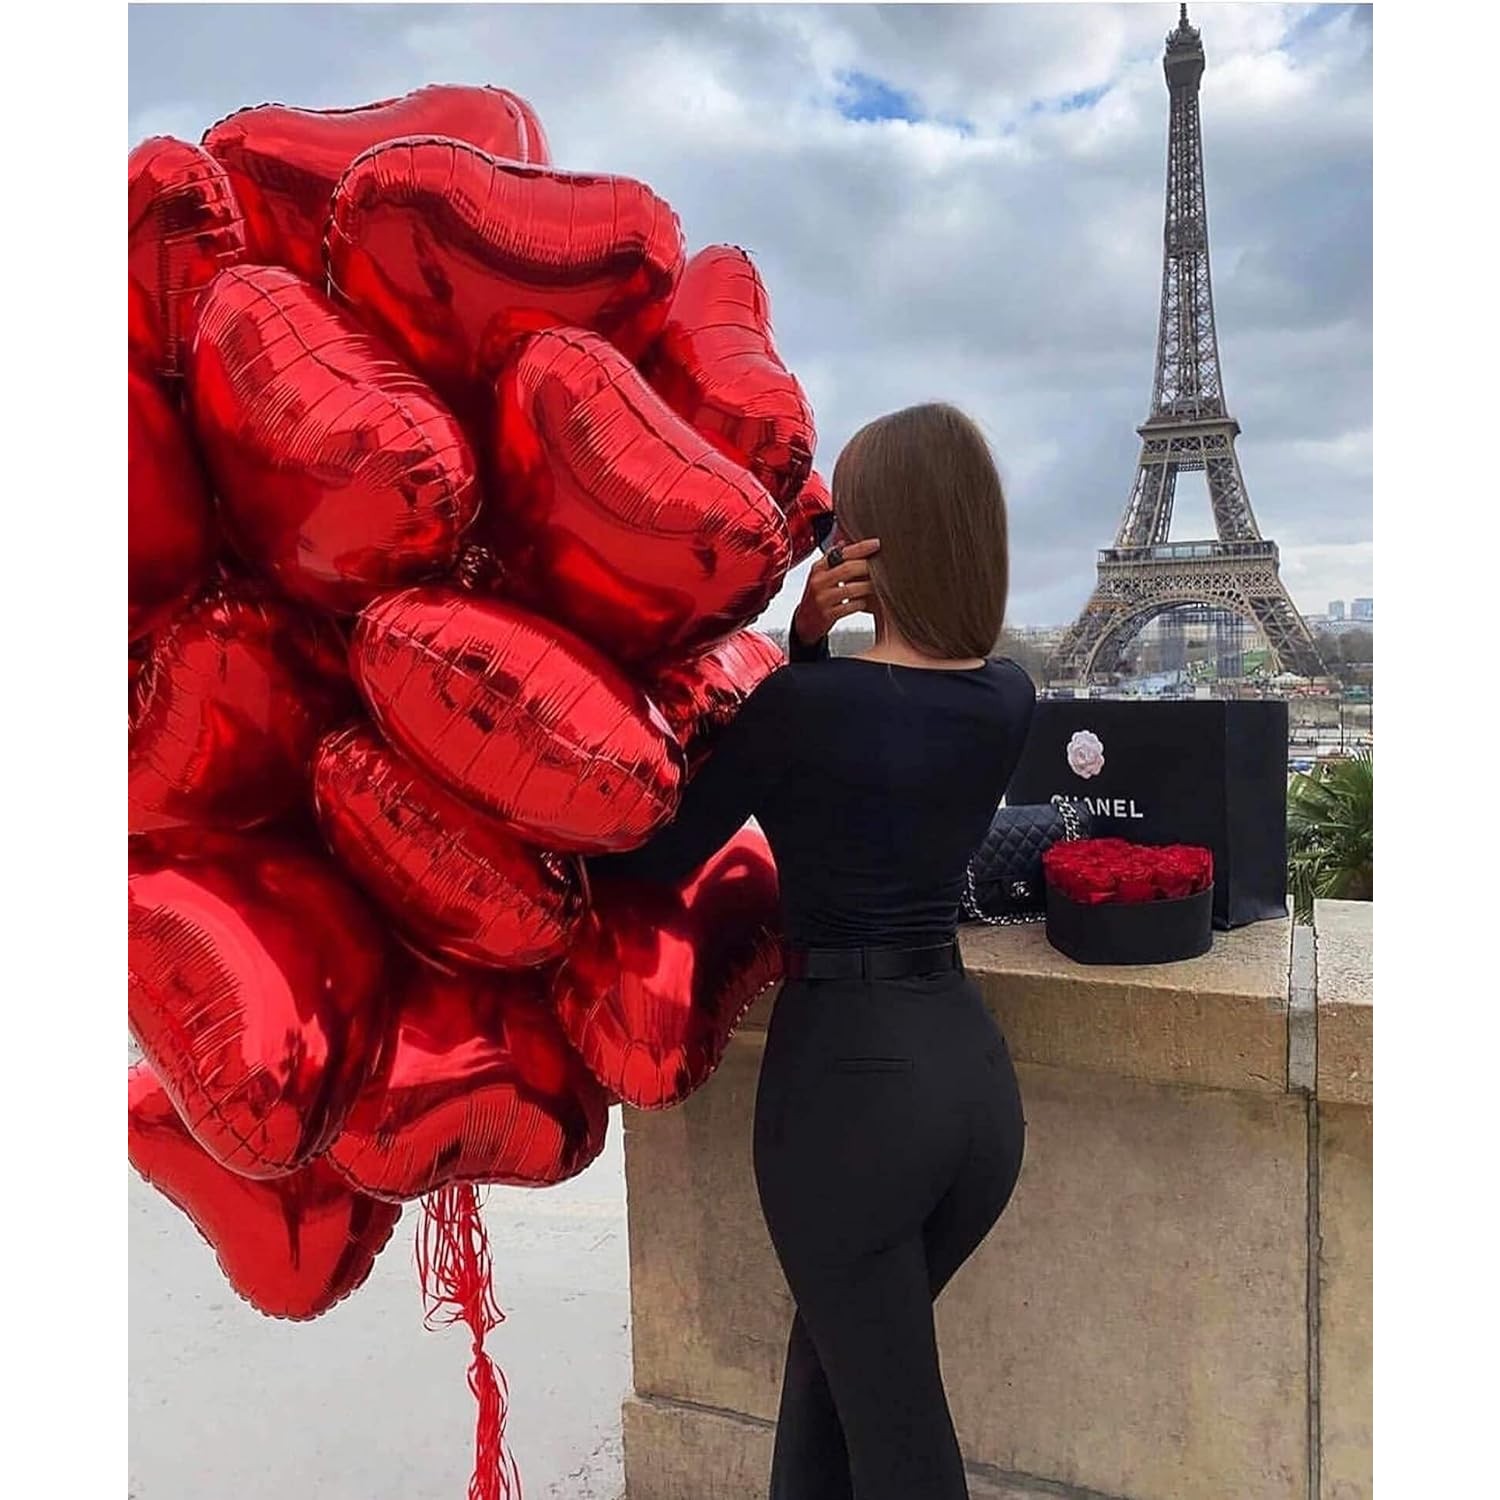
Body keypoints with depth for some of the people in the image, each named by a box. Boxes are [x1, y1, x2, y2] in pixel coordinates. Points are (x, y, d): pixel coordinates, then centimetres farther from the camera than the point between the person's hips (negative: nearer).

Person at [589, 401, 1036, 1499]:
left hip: (850, 1069, -6)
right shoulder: (1011, 700, 2)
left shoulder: (806, 702, -16)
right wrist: (815, 650, -2)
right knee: (838, 1339, 28)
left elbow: (655, 858, -7)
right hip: (974, 1067, 7)